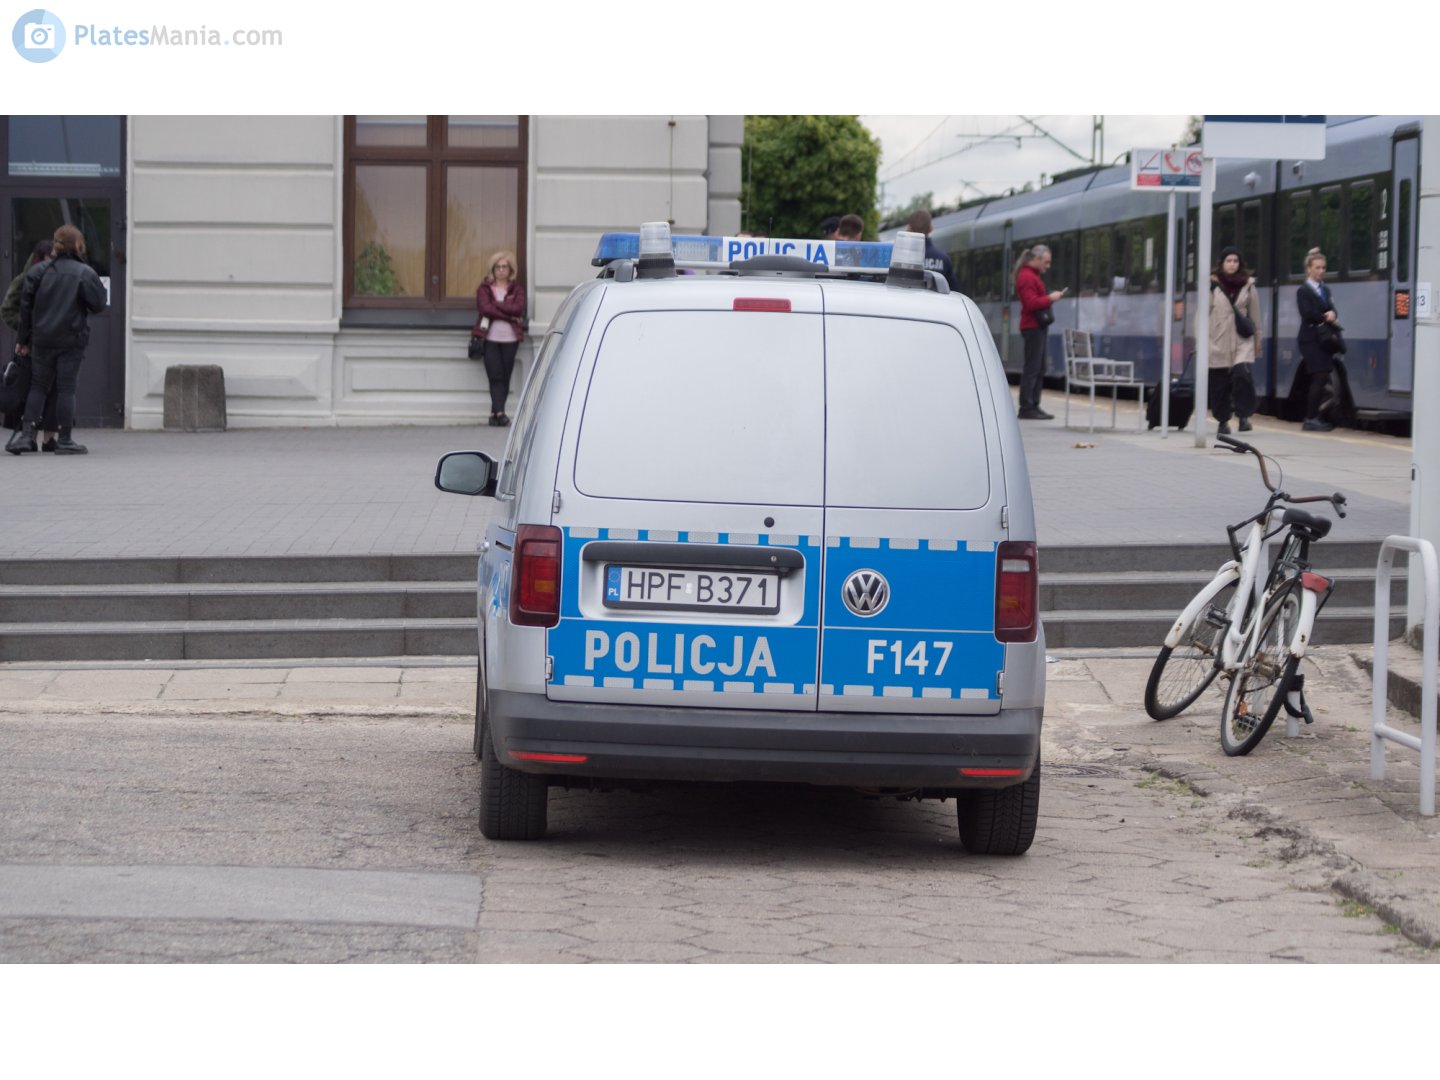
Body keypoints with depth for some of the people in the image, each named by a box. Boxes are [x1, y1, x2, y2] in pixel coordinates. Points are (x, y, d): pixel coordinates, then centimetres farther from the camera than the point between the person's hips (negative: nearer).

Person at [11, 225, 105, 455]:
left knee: (38, 386, 10)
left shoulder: (38, 271, 2)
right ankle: (65, 440, 4)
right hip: (72, 341, -3)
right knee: (66, 389, 2)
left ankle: (26, 433, 1)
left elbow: (26, 306, 2)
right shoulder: (84, 273, -8)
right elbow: (98, 305, -7)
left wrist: (23, 339, 8)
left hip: (42, 341, 3)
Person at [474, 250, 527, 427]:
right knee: (496, 377, -10)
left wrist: (495, 305, -8)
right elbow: (485, 308, -10)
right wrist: (510, 316, -11)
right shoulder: (484, 288, 7)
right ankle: (500, 412, -18)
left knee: (504, 377, 0)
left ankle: (495, 413, 5)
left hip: (510, 339, 1)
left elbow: (518, 308, -7)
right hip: (490, 338, -1)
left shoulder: (517, 289, 10)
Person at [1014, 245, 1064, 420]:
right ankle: (1027, 408, -9)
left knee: (1039, 369, 13)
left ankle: (1033, 406, 16)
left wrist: (1051, 297, 11)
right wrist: (1050, 298, -16)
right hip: (1033, 327, -11)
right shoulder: (1027, 277, -14)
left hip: (1038, 326, 11)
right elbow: (1031, 303, -21)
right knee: (1032, 368, -10)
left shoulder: (1033, 275, 19)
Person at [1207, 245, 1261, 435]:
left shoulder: (1247, 285, 6)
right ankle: (1223, 420, 17)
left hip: (1242, 340, 1)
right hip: (1219, 340, 0)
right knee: (1219, 382, 3)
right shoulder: (1212, 284, -1)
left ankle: (1244, 415, -8)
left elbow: (1254, 313, 13)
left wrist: (1257, 338, 16)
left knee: (1243, 374, -19)